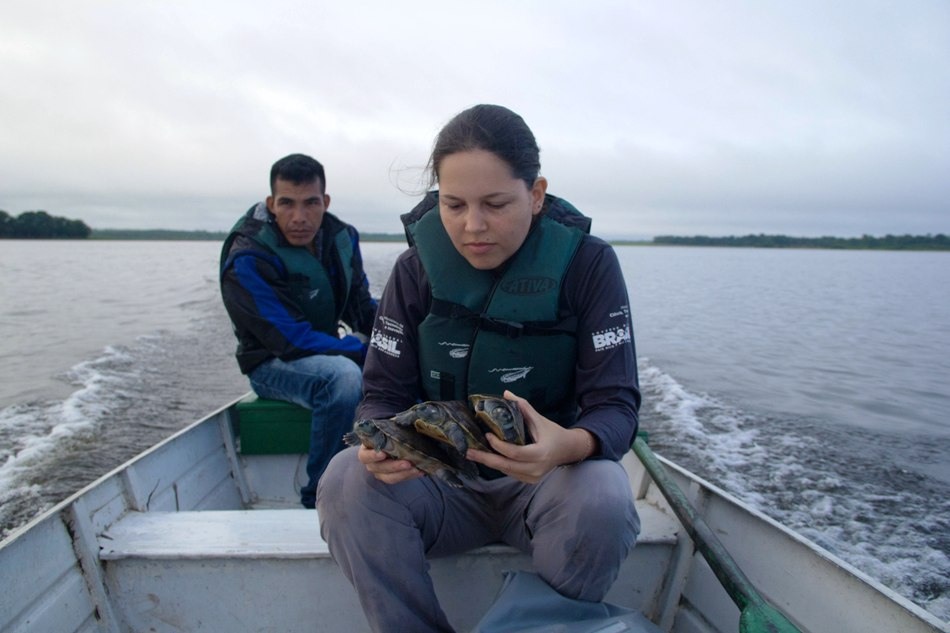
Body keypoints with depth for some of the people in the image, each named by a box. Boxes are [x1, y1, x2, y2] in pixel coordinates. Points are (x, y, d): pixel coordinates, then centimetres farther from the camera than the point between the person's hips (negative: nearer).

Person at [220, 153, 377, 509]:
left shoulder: (341, 237, -1)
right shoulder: (247, 260, -19)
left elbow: (363, 306, 4)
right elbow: (292, 340, -25)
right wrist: (363, 349, -27)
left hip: (328, 355, 6)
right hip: (273, 364, -6)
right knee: (343, 375, -37)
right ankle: (319, 498, -19)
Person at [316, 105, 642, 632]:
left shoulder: (587, 264, -10)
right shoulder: (416, 269, -4)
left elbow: (616, 404, -13)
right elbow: (382, 394, -4)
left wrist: (570, 445, -37)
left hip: (550, 478, -1)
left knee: (602, 500, -33)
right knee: (347, 480, -27)